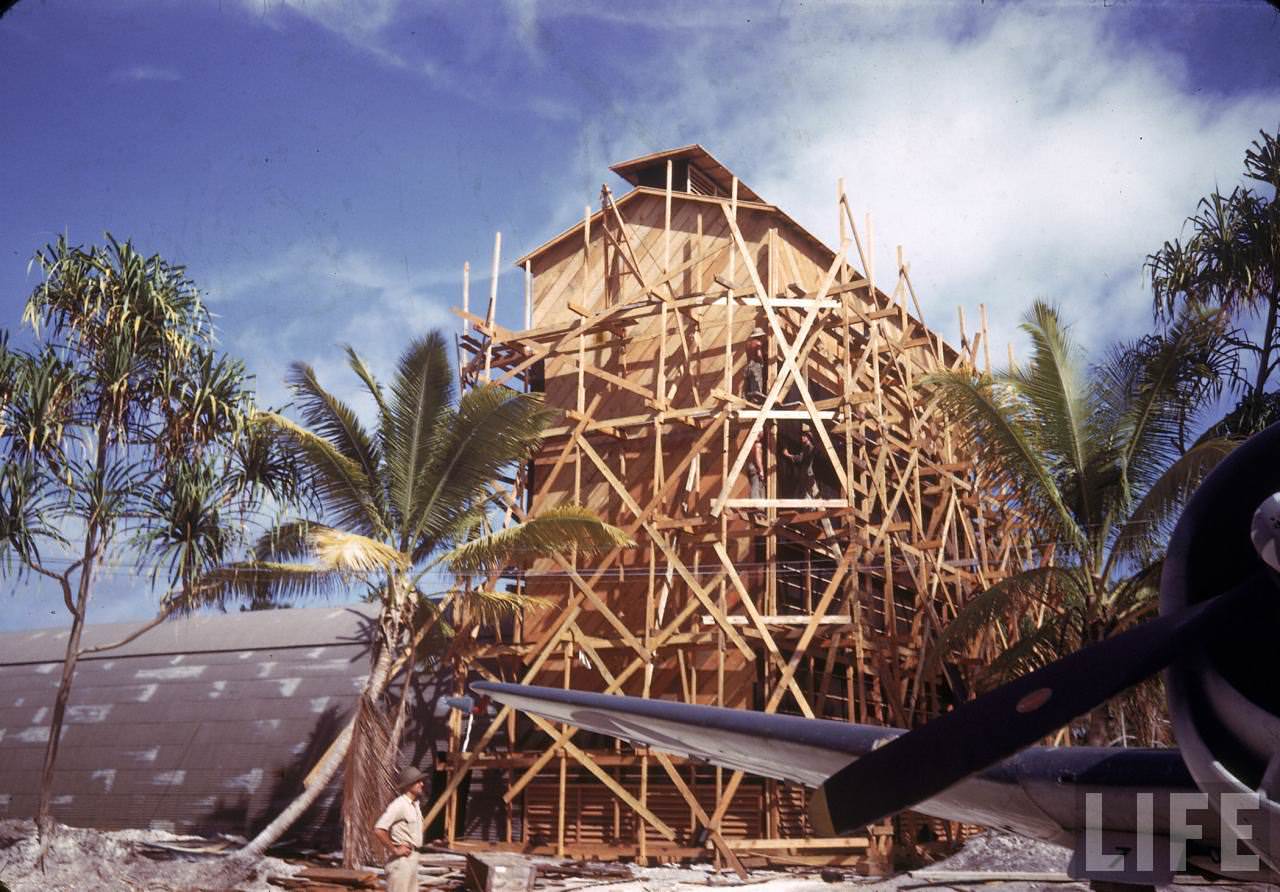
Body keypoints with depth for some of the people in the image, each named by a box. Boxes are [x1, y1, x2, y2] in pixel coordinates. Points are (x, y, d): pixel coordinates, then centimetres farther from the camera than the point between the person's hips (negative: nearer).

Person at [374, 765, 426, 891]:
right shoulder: (399, 805, -18)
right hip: (401, 860, -9)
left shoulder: (415, 804, 10)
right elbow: (378, 830, -28)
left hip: (412, 858, 9)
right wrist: (395, 850, -20)